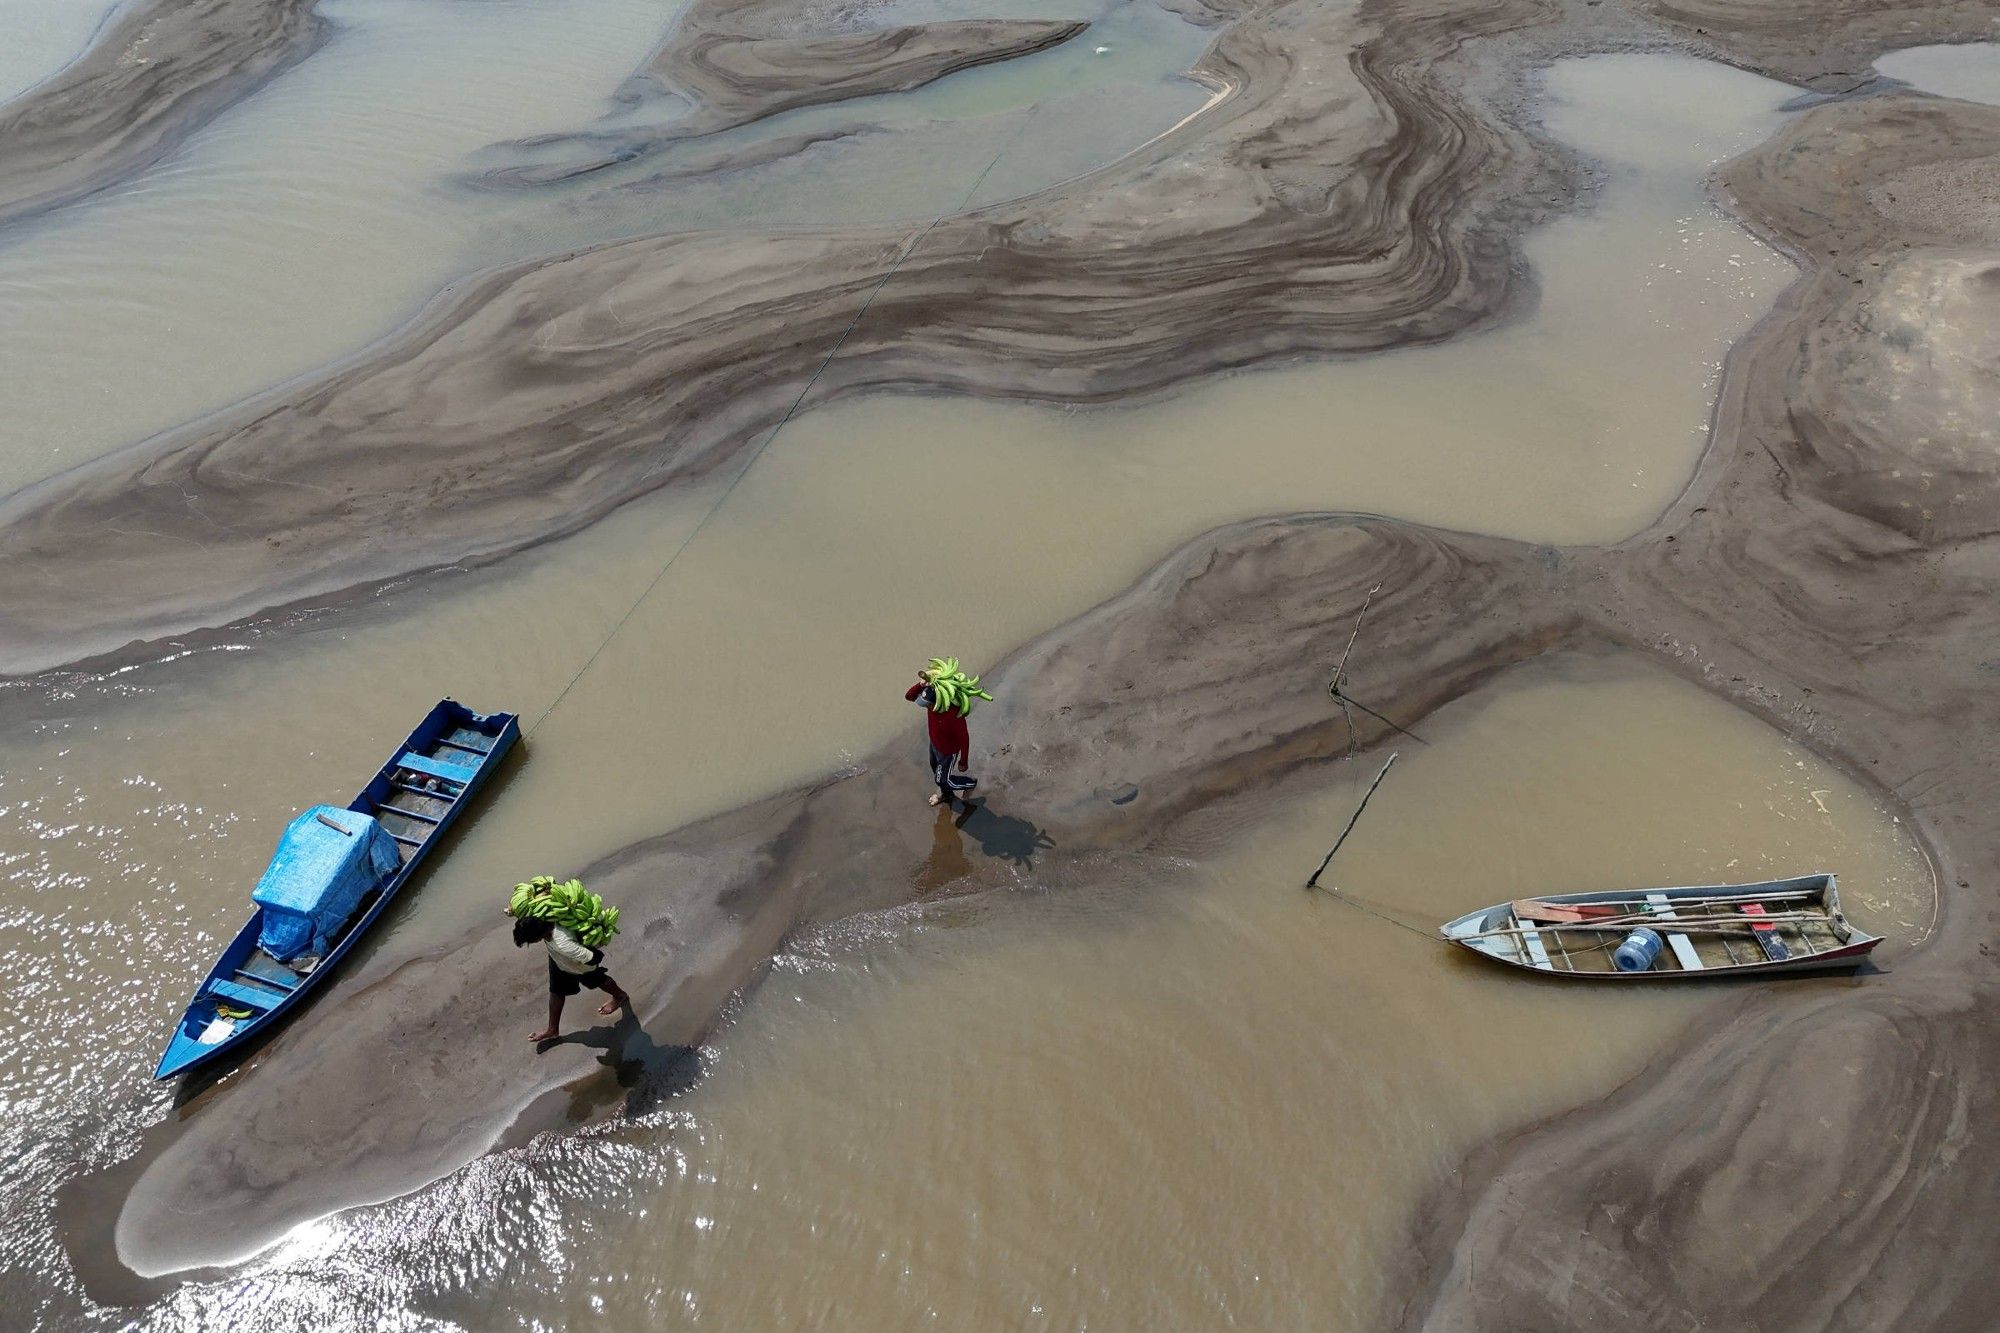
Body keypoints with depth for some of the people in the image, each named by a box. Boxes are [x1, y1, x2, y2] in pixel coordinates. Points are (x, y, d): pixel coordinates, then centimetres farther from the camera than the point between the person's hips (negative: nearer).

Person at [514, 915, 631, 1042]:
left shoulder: (563, 945, -52)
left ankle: (620, 995, 58)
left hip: (581, 967, -5)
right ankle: (552, 1029, 46)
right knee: (556, 990, 23)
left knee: (597, 980, 26)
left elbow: (595, 957, -40)